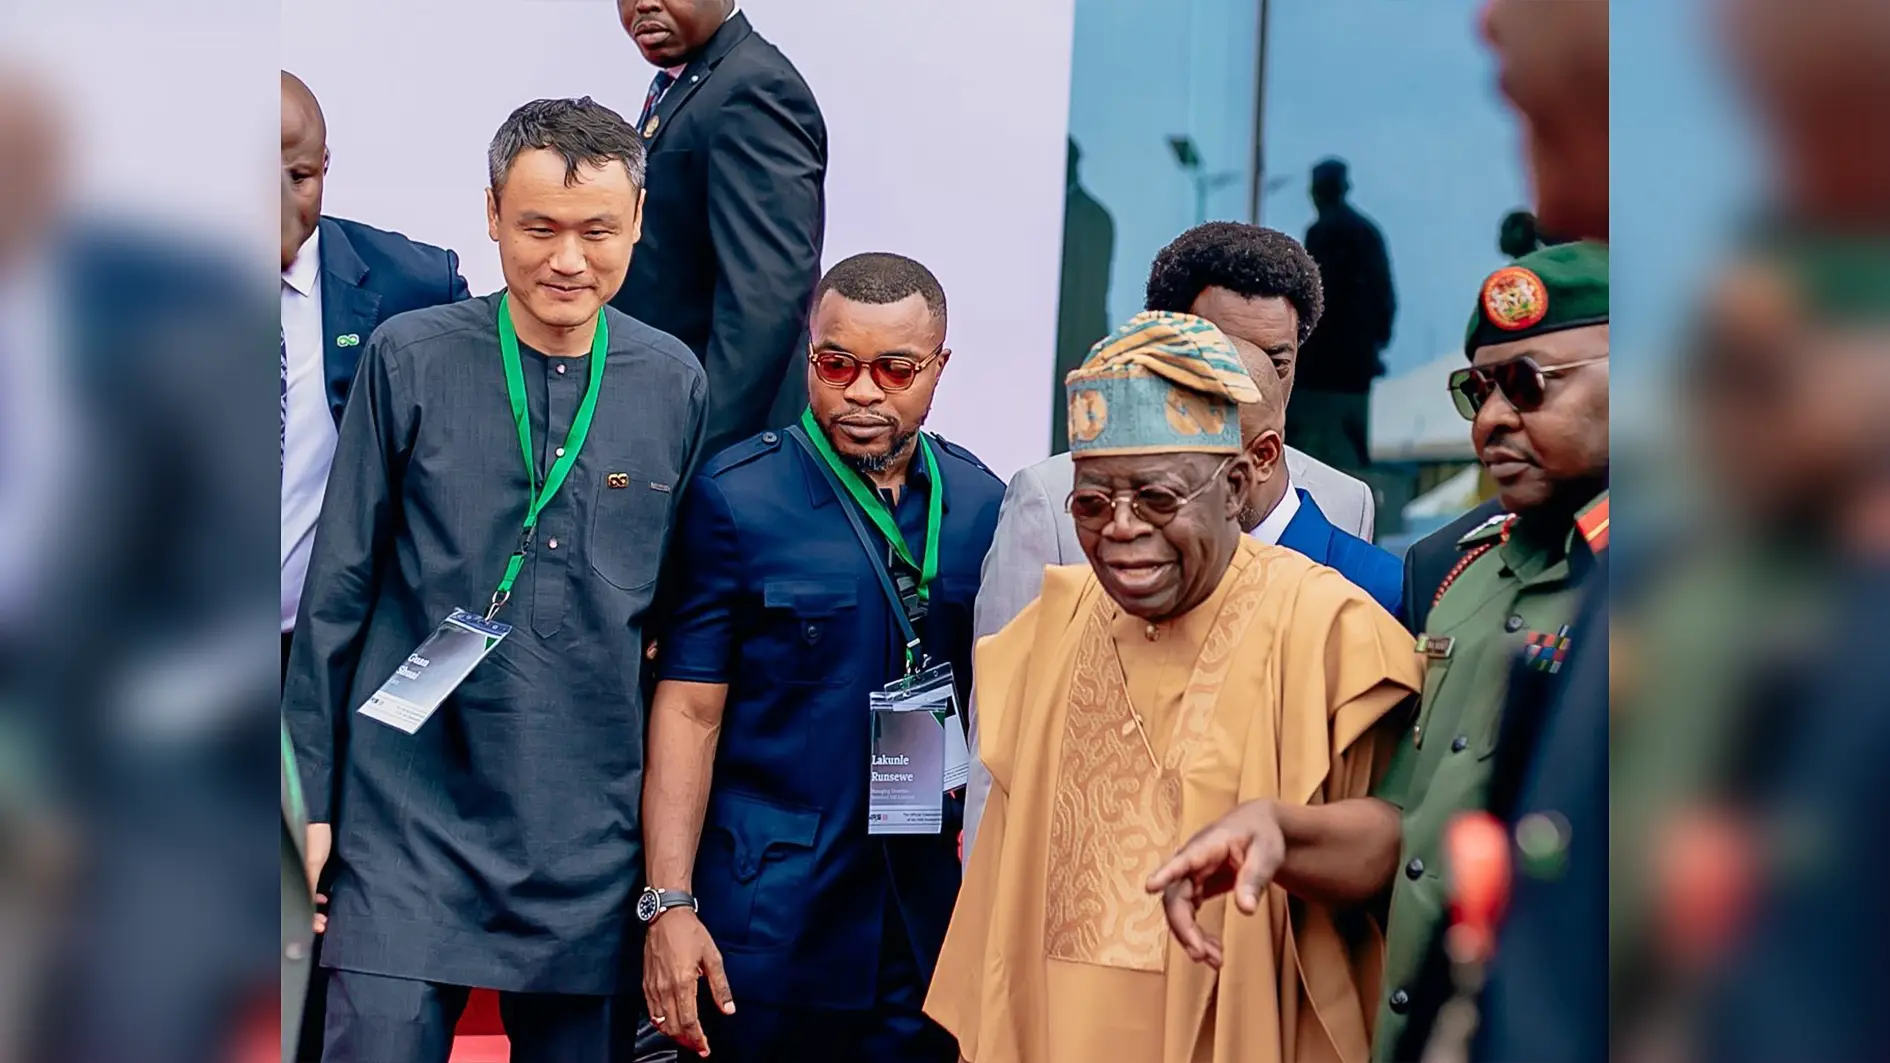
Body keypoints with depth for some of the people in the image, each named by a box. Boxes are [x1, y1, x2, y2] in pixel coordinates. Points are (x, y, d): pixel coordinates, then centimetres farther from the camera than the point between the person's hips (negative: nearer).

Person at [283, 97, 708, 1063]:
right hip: (411, 810, -2)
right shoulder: (410, 360, -2)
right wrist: (311, 798, 1)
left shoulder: (673, 384, 5)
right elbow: (338, 591, 3)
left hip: (590, 828, 2)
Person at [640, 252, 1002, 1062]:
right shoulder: (734, 497, -4)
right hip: (770, 926, -3)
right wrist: (668, 904, -12)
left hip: (932, 925, 4)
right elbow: (688, 708, -7)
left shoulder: (981, 504, 7)